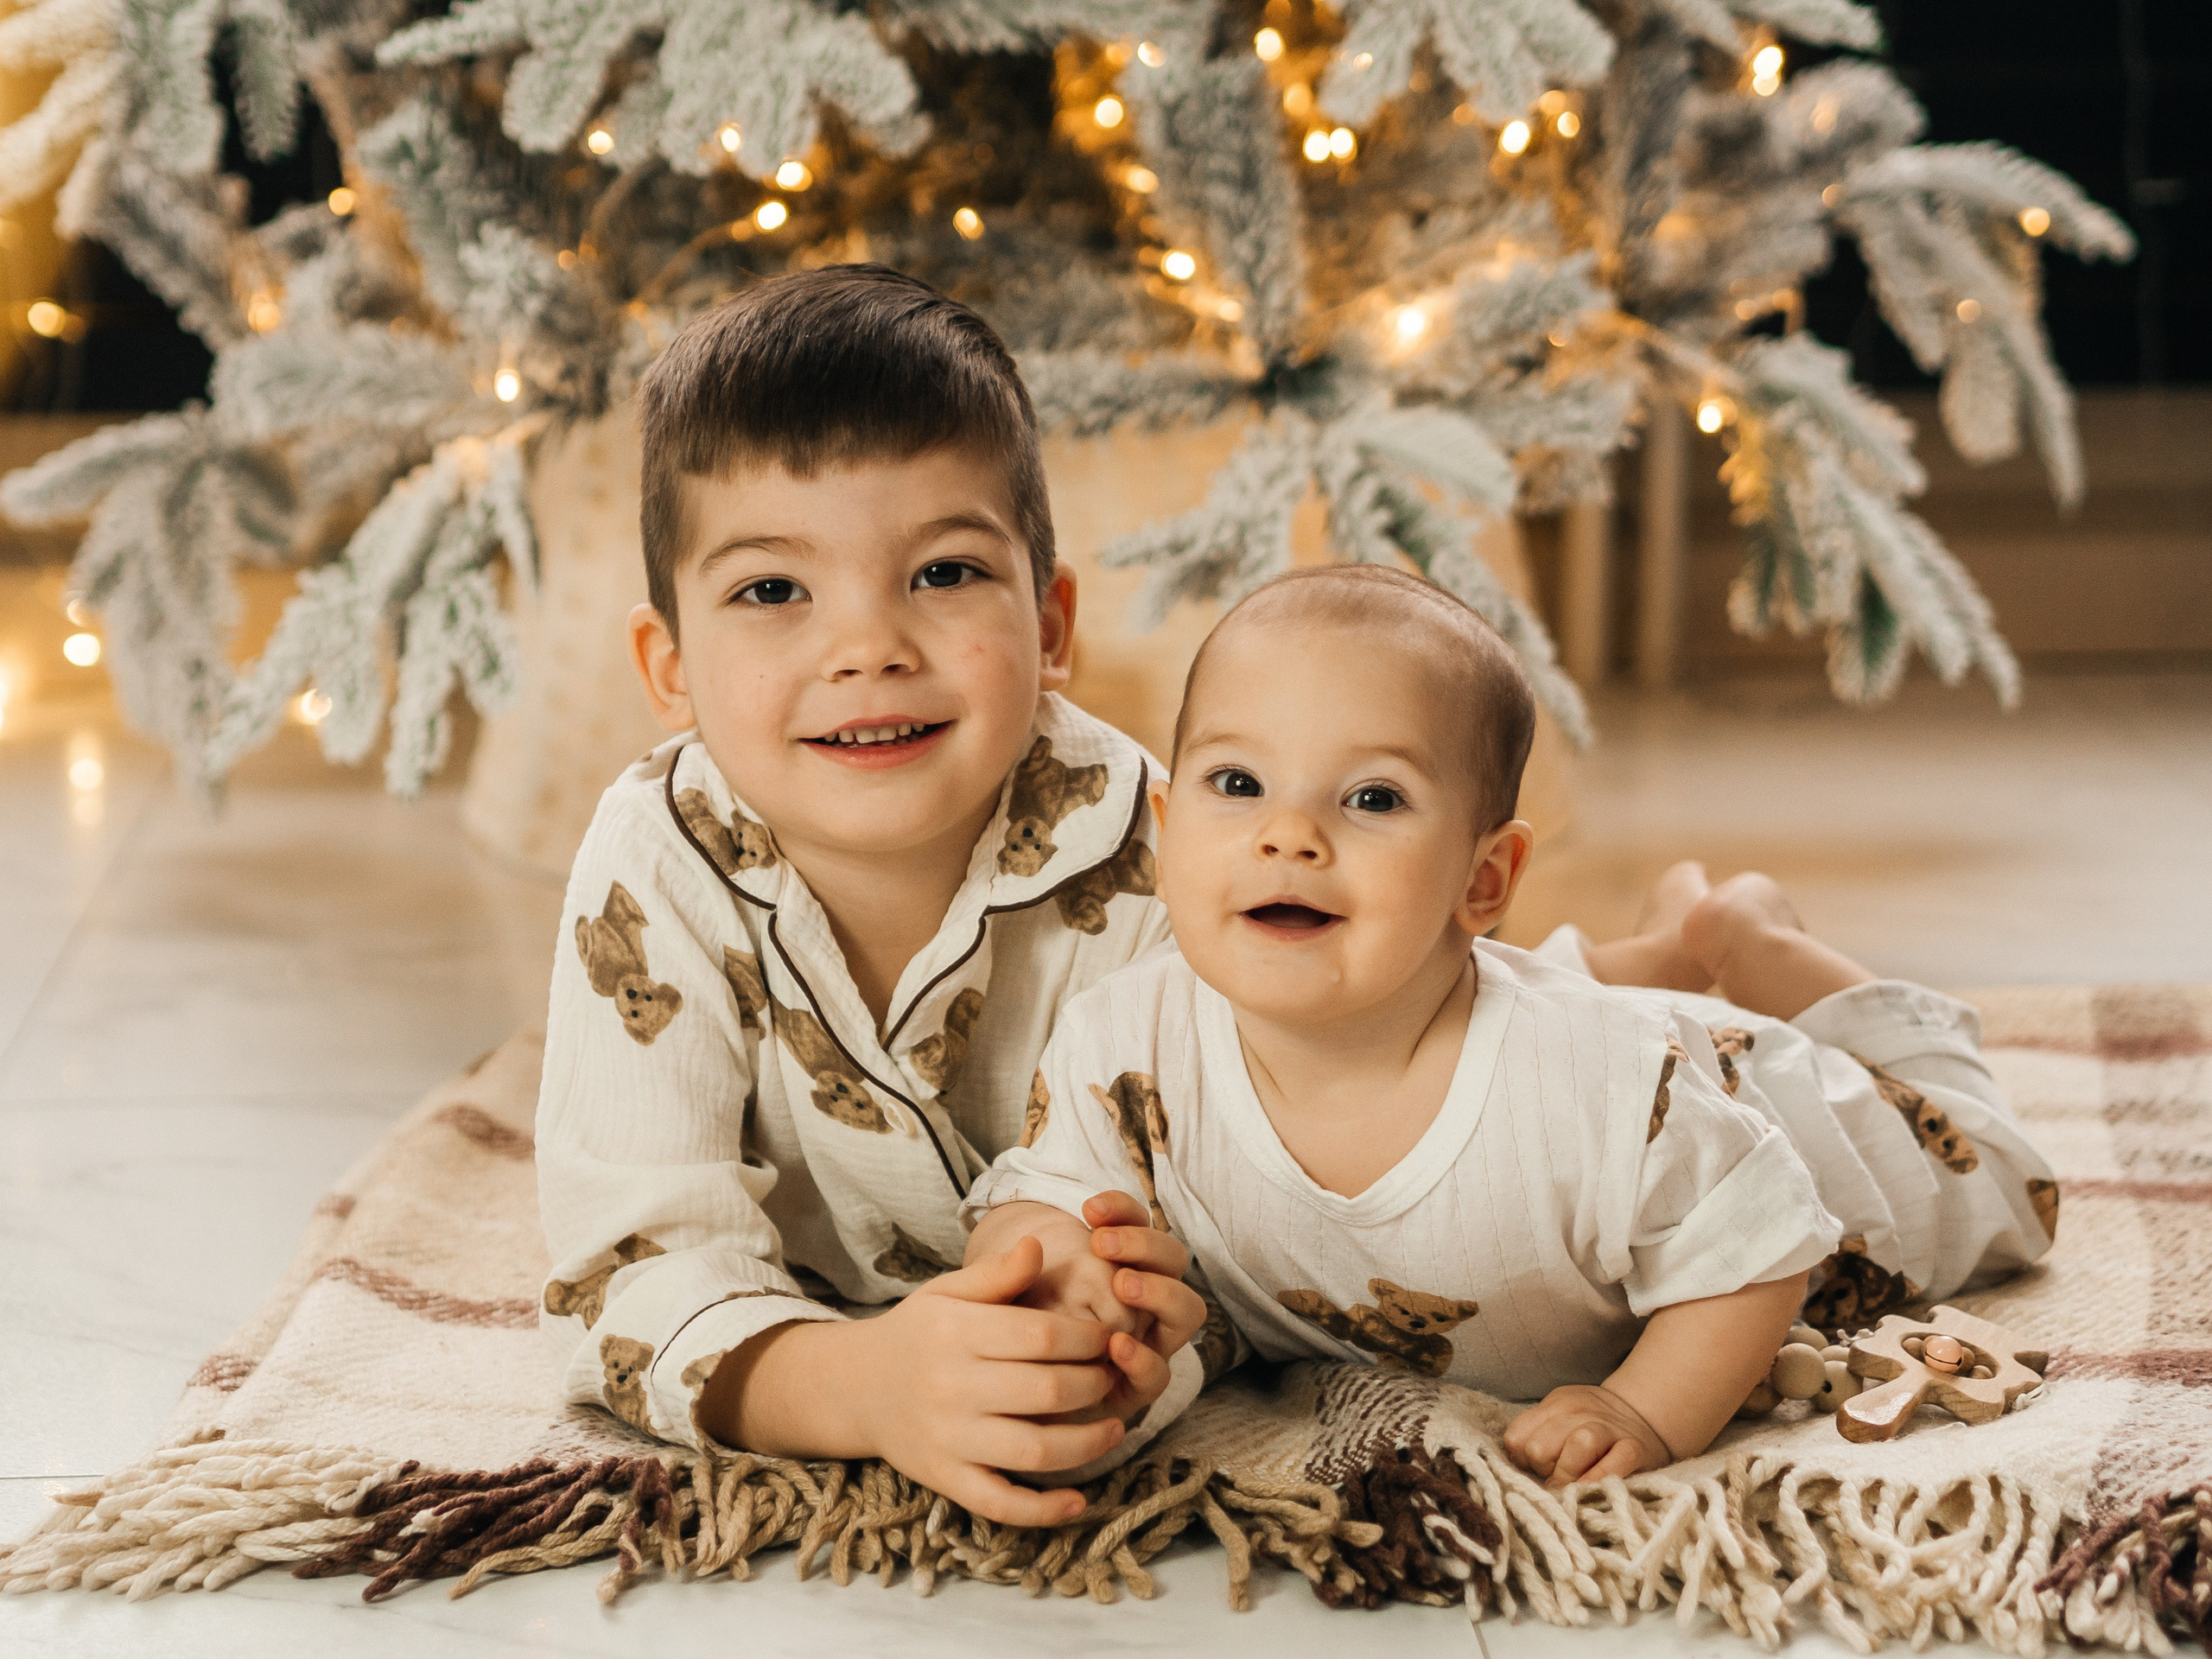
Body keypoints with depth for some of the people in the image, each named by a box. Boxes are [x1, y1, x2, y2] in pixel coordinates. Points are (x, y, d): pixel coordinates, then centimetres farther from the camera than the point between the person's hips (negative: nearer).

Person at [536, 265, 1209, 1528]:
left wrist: (1127, 1343, -55)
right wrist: (862, 1384, -55)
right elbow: (637, 1267, -33)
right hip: (832, 1319, 1)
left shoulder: (1137, 858, -30)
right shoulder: (655, 871, -29)